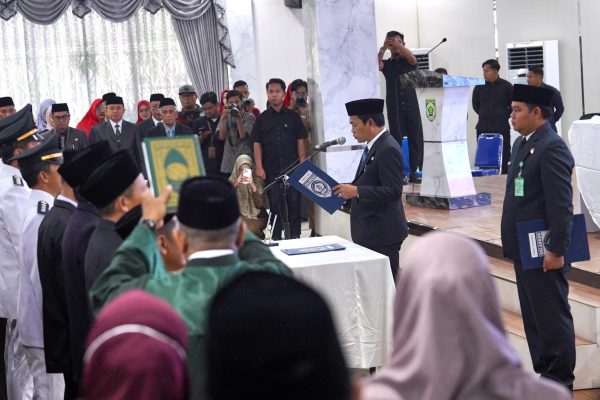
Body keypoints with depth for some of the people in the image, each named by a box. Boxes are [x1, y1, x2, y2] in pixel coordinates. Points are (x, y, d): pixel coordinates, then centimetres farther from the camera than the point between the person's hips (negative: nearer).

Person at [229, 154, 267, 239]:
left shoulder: (258, 181, 0)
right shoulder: (232, 181, 3)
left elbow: (259, 205, -9)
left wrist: (253, 187, -21)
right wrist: (236, 185, -18)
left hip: (256, 217, -1)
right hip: (238, 216, 1)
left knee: (250, 228, -32)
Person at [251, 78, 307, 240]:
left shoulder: (293, 116, 5)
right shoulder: (262, 118, 6)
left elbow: (300, 141, 5)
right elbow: (257, 144, 4)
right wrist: (259, 167, -4)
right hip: (271, 170, 0)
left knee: (294, 203, 1)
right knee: (275, 205, 5)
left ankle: (294, 237, 11)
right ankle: (276, 239, 13)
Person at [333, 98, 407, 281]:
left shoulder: (388, 149, -16)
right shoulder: (373, 146, 14)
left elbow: (393, 191, -23)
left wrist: (356, 191, -24)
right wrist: (349, 189, 9)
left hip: (383, 233, -10)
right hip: (370, 232, 10)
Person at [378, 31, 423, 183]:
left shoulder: (408, 62, 10)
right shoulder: (387, 64, 11)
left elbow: (413, 59, -14)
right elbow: (376, 63, -11)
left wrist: (399, 45, -29)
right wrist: (383, 48, -28)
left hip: (411, 106, 1)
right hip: (394, 108, -1)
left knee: (416, 138, -2)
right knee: (396, 139, -4)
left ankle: (414, 172, 2)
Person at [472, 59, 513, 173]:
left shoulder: (506, 86, -1)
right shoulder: (479, 87, 4)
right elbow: (475, 105, 17)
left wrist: (505, 116, 7)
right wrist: (484, 115, 11)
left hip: (501, 128, -2)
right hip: (483, 128, 2)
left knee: (503, 156, -2)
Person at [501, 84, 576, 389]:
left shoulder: (551, 147, -17)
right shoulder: (523, 143, 13)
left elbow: (561, 205, -21)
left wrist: (556, 250, -22)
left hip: (543, 252, -10)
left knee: (552, 317, 0)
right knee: (533, 317, 16)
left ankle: (560, 382, 10)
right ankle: (543, 373, 26)